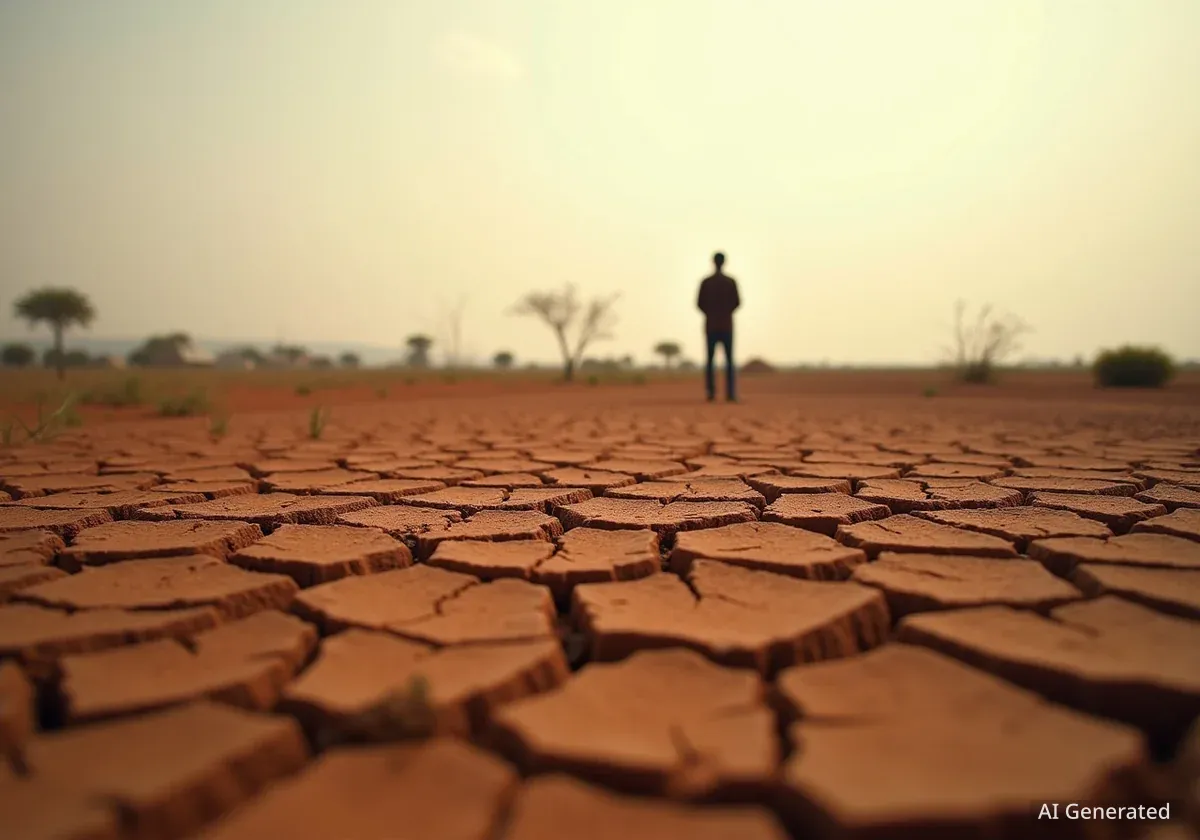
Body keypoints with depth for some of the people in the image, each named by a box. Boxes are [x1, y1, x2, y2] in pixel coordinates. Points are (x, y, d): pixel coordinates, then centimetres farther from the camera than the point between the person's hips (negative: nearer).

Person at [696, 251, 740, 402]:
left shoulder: (705, 282, 0)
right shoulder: (731, 281, -1)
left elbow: (700, 303, -1)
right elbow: (737, 302, -2)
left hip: (710, 325, 1)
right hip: (727, 325, -1)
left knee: (710, 359, 5)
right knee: (729, 359, 1)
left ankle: (711, 391, -2)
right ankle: (730, 392, -8)